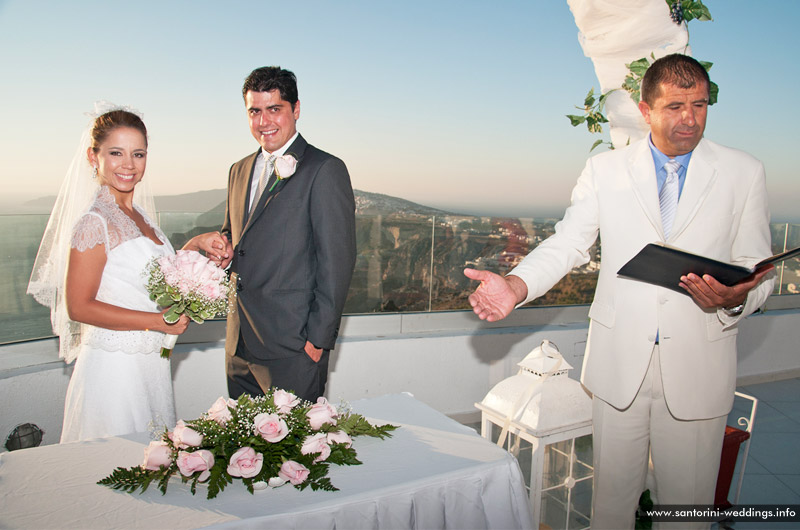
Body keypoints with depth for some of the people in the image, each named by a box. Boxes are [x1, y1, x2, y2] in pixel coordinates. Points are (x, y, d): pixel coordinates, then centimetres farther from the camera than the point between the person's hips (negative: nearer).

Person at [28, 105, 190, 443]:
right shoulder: (95, 222, -16)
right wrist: (156, 321, -19)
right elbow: (78, 307, -17)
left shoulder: (139, 214, 7)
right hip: (115, 366, -8)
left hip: (150, 361, 8)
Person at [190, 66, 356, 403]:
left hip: (293, 348, -7)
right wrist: (219, 246, 2)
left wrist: (319, 337, -14)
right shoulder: (240, 171, 15)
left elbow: (337, 261, -13)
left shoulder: (325, 170, -9)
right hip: (240, 344, 7)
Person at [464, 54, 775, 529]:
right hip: (620, 362, 0)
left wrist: (736, 299, -19)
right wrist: (516, 286, -23)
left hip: (698, 369, 0)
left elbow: (758, 268, 5)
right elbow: (566, 245, -4)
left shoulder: (745, 173, 3)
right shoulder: (604, 170, 3)